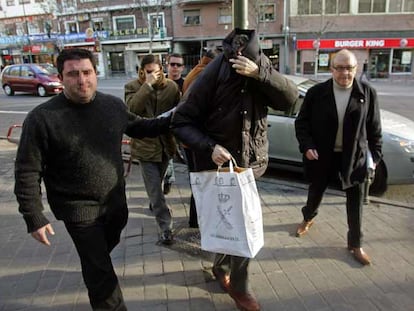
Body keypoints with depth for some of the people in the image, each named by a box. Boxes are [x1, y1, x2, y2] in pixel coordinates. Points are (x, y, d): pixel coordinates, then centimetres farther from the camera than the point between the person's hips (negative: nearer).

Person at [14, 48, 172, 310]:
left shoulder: (113, 105, -5)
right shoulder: (42, 118, -18)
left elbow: (139, 127, 14)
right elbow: (27, 172, -14)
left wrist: (172, 120, 4)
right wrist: (34, 218, -15)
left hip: (116, 201, 5)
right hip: (79, 209, -5)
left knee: (102, 254, 30)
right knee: (101, 272, 4)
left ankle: (92, 270, 63)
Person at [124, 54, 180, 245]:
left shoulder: (171, 87, -1)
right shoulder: (133, 87, -6)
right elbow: (132, 108, -24)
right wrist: (148, 85, -24)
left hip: (165, 143, 3)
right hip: (145, 144, -3)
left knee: (156, 184, 23)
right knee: (154, 188, -3)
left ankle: (153, 204, 53)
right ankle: (166, 227, 5)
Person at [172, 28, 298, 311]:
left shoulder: (262, 66, -5)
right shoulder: (212, 76, -17)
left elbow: (291, 98, -15)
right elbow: (182, 122, -13)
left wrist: (259, 73, -29)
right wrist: (210, 147, -28)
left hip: (252, 164, 4)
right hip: (220, 165, -4)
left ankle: (221, 267, 44)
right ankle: (239, 287, 25)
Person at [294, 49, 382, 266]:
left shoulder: (367, 93, -6)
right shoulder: (316, 92, -9)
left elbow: (374, 127, 0)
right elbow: (301, 122, -5)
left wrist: (376, 154, -1)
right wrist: (307, 146, -17)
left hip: (355, 156, 1)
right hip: (322, 154, 0)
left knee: (355, 199, 8)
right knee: (316, 190, 18)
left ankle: (355, 244, 24)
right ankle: (308, 219, 49)